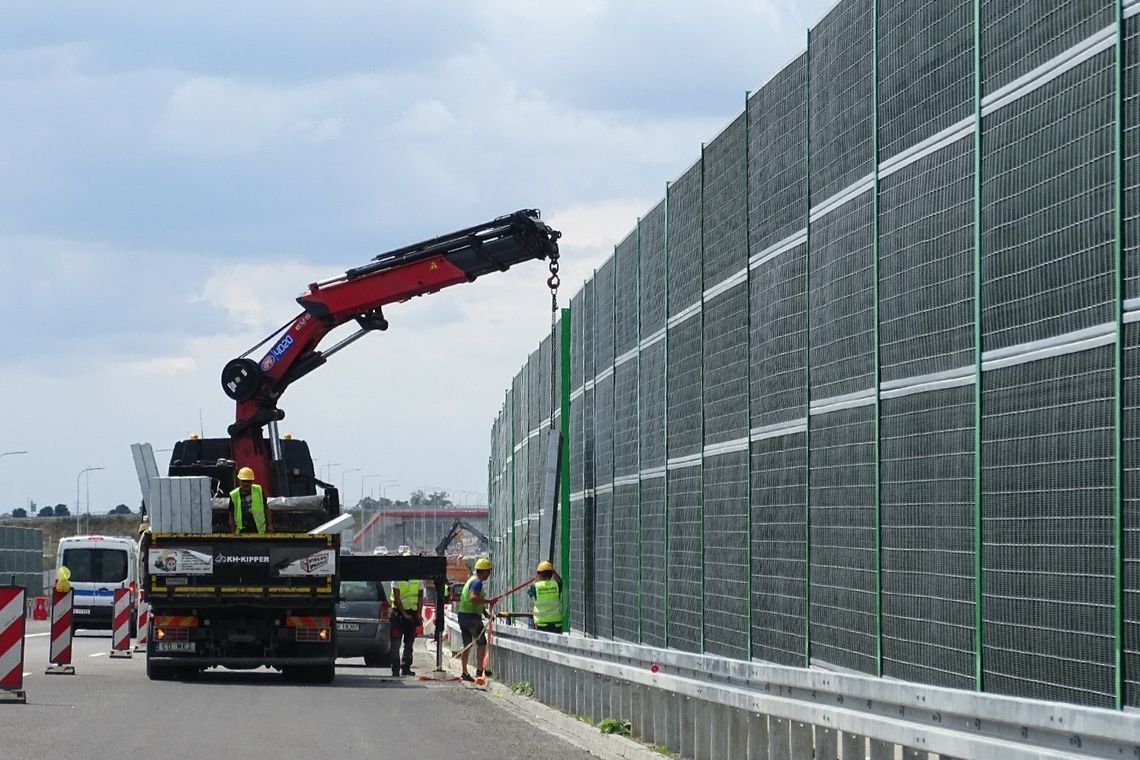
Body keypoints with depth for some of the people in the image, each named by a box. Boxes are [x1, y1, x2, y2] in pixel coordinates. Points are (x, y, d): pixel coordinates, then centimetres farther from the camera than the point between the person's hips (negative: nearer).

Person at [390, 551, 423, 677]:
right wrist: (404, 614, -13)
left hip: (412, 613, 4)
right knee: (396, 643, -5)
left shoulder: (418, 579, 6)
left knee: (409, 643, 6)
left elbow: (420, 598, 7)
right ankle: (395, 669, -3)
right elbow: (396, 598, -8)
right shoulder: (397, 578, -4)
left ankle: (406, 668, 11)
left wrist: (418, 614, -4)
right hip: (399, 613, -4)